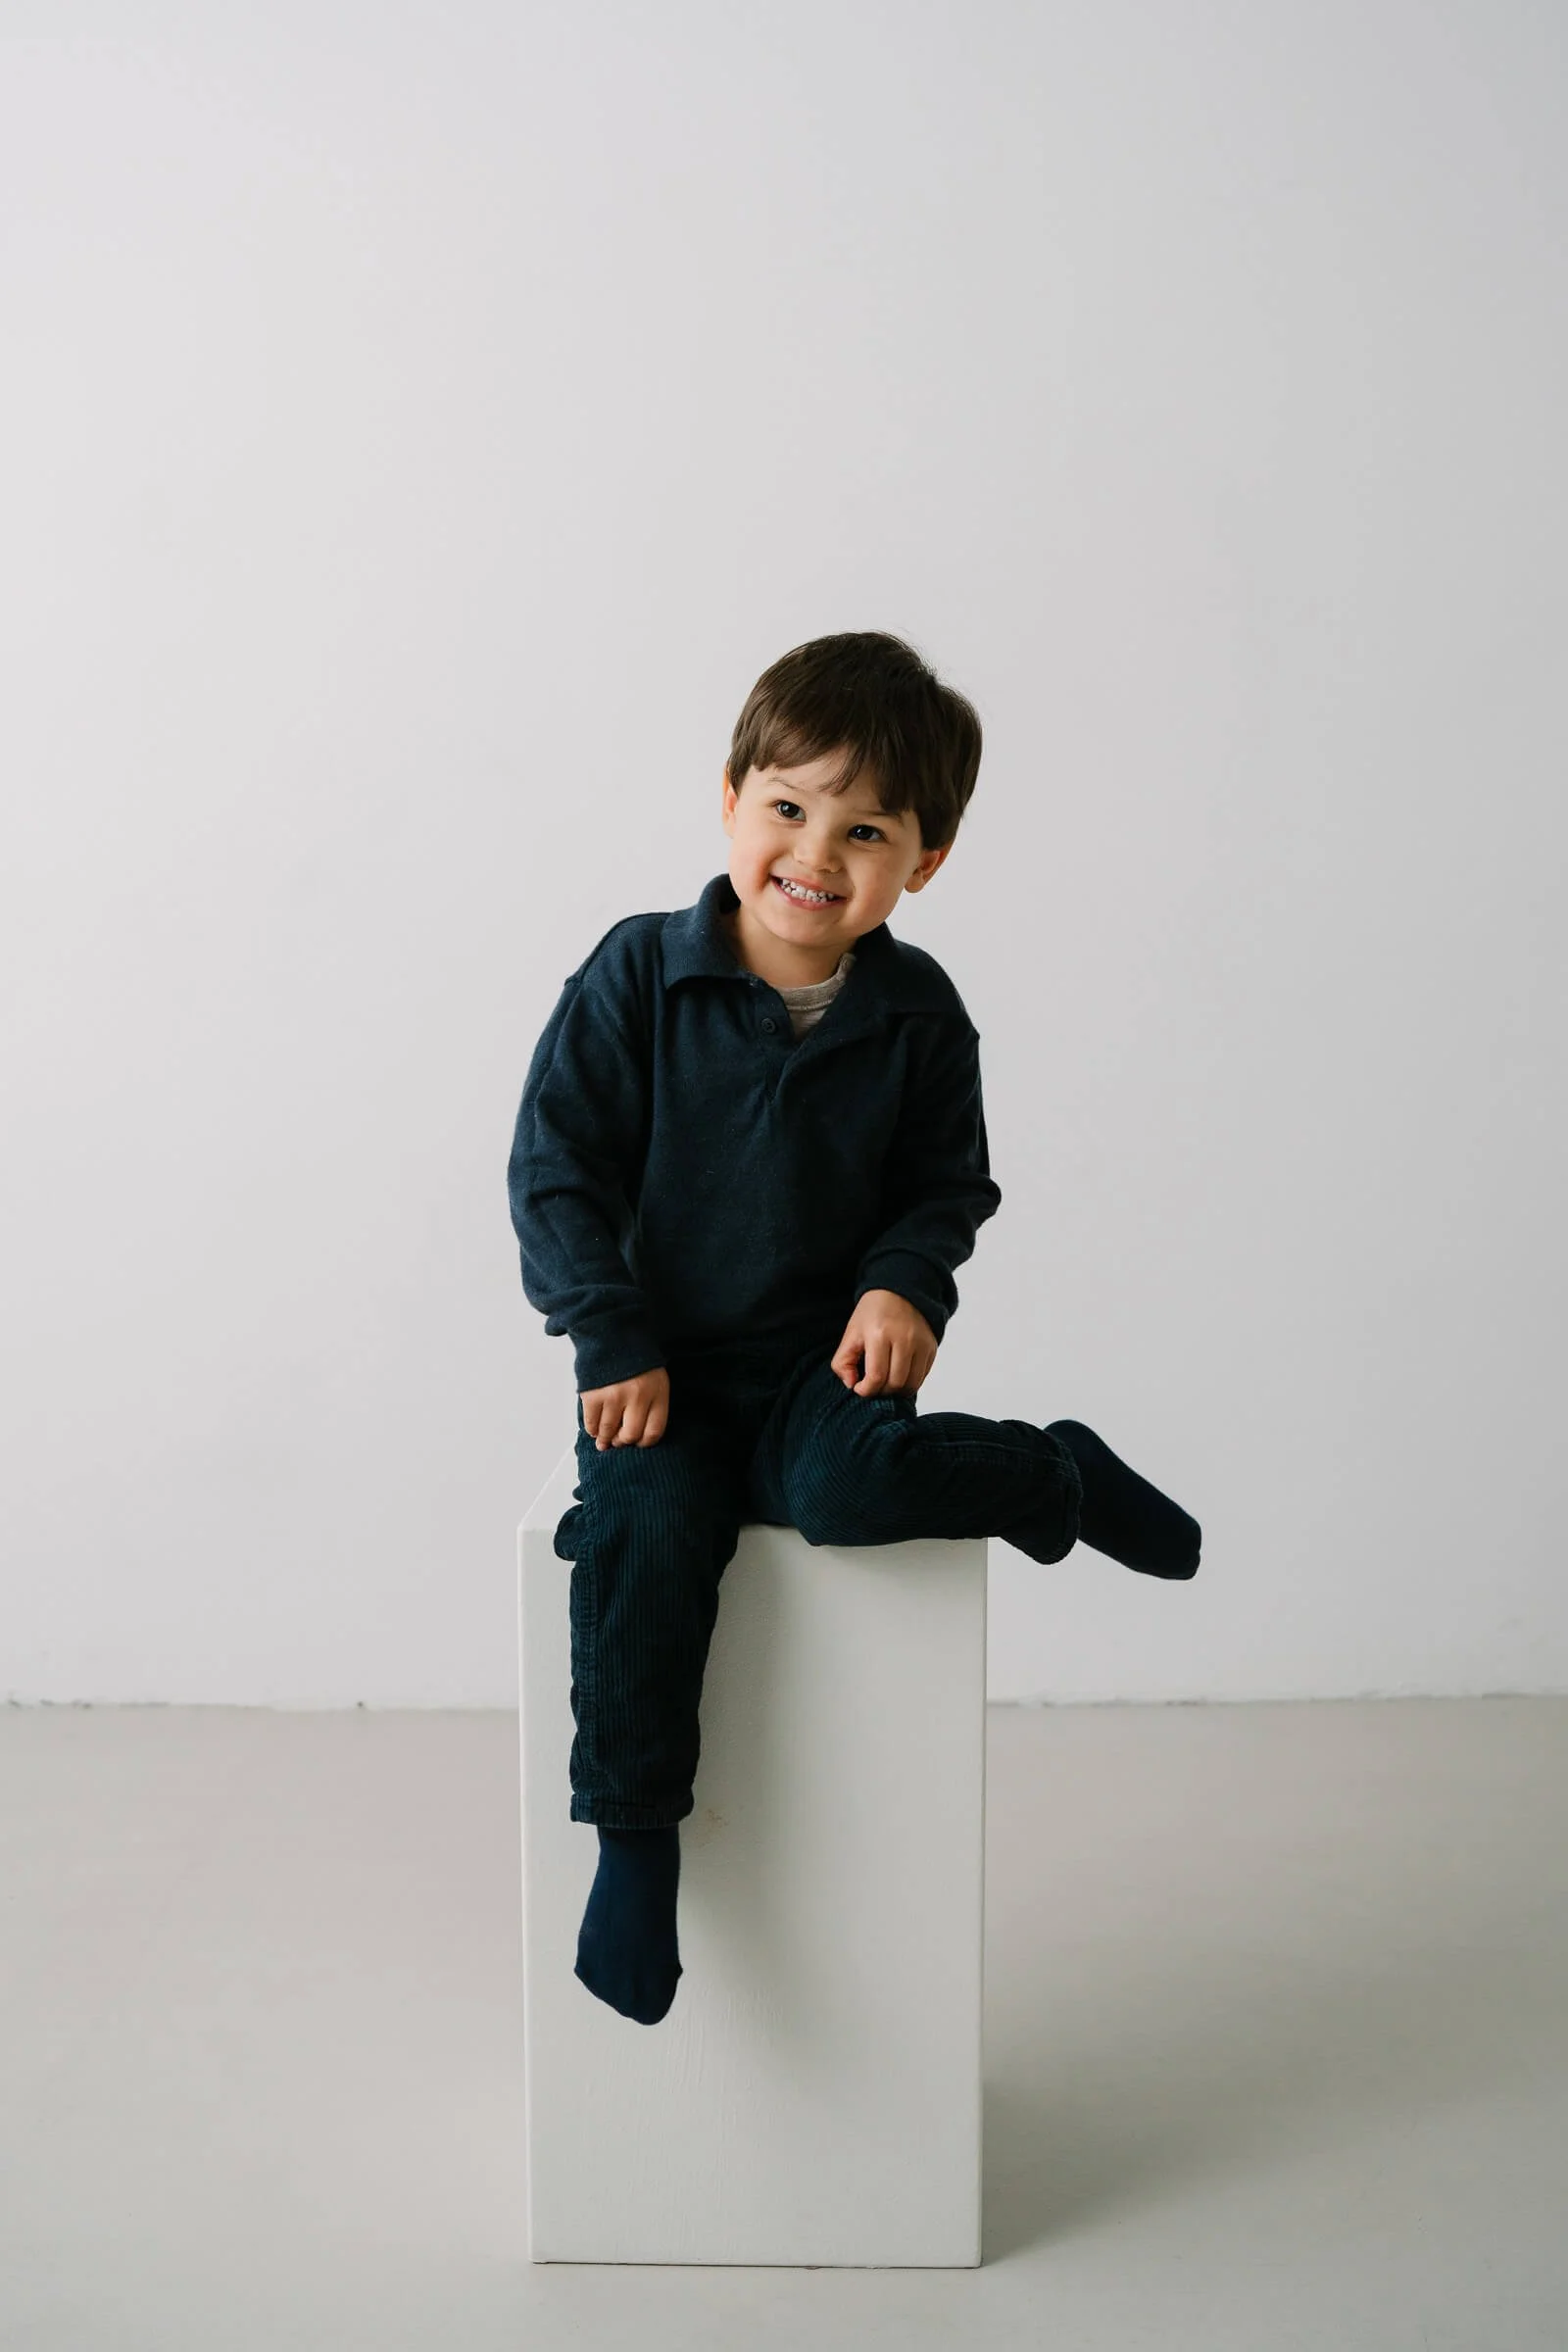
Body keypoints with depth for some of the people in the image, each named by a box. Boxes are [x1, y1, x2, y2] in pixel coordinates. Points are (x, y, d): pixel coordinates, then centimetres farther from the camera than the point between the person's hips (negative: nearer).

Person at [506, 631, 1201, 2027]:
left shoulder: (919, 1014, 0)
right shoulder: (638, 977, -6)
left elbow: (946, 1184, 9)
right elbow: (557, 1167, -4)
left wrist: (904, 1287, -12)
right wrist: (616, 1345, -12)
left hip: (820, 1353, 0)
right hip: (663, 1360, 0)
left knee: (851, 1484, -32)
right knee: (644, 1527, -27)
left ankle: (1063, 1479, -3)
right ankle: (634, 1838, -14)